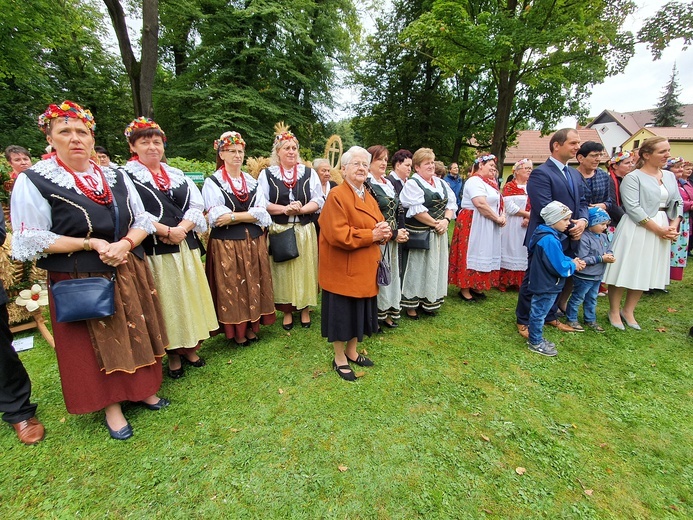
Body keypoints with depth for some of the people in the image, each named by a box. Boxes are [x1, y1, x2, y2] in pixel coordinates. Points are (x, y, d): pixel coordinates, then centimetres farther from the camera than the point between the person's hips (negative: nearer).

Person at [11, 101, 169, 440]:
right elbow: (29, 241, -9)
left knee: (135, 335, 13)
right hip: (79, 282, -3)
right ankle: (111, 406, 29)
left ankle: (142, 389, 35)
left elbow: (143, 220, 6)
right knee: (97, 345, 9)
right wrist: (91, 243, -18)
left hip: (129, 274, 4)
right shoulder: (33, 181, -6)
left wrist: (124, 244, -13)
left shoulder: (116, 177, 6)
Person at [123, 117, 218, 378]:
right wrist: (166, 231, -17)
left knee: (191, 296, 9)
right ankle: (173, 354, 21)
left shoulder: (178, 175, 15)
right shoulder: (126, 176, -1)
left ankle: (190, 348, 26)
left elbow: (197, 206, 5)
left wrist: (180, 230, -11)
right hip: (154, 250, -4)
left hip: (187, 247, 5)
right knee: (166, 301, 4)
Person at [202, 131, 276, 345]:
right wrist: (248, 215, -14)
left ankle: (252, 327, 24)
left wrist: (232, 217, -13)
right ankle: (237, 331, 19)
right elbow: (216, 217, -13)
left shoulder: (252, 181, 10)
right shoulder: (212, 182, -2)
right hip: (226, 244, -4)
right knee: (231, 287, 4)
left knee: (253, 285, 9)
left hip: (254, 242, 4)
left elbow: (261, 213, -2)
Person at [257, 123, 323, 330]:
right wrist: (285, 209, -15)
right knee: (283, 271, 6)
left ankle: (305, 309, 22)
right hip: (278, 231, 0)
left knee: (305, 269, 6)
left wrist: (300, 209, -17)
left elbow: (318, 201, 0)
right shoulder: (267, 174, 4)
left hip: (304, 230, 1)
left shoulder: (309, 173, 7)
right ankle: (287, 310, 21)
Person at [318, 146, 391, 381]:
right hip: (342, 268, -8)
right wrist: (371, 235, -20)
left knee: (359, 311, 17)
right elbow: (338, 235, -23)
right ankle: (339, 358, 25)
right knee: (342, 312, 5)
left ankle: (352, 352, 36)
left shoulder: (369, 196, 12)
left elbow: (380, 224, 15)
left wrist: (384, 231, -9)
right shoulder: (336, 196, -14)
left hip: (365, 268, 8)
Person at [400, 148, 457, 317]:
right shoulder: (412, 184, -8)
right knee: (417, 268, 0)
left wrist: (446, 220, -7)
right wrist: (435, 223, -14)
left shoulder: (441, 183, 15)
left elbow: (451, 203, 11)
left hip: (439, 233, 7)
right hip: (420, 234, -7)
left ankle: (429, 302, 28)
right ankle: (411, 305, 13)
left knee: (435, 267, 13)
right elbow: (416, 210, -18)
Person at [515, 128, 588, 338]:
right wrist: (570, 227, -15)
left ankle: (550, 316, 35)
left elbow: (582, 202, 12)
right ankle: (523, 321, 17)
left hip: (568, 240, 8)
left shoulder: (575, 174, 14)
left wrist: (583, 220, -9)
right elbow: (546, 210, -21)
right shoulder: (540, 173, -14)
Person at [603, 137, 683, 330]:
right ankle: (614, 312, 14)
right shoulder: (633, 177, -9)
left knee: (645, 273, 11)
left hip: (662, 230, 7)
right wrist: (658, 229, -16)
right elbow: (633, 208, -16)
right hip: (636, 230, -7)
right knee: (624, 271, 0)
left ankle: (628, 311, 24)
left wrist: (673, 227, -3)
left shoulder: (669, 176, 12)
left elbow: (677, 203, 12)